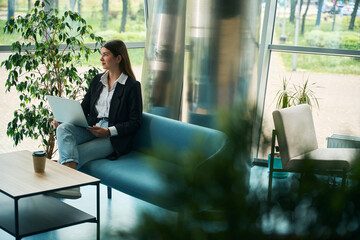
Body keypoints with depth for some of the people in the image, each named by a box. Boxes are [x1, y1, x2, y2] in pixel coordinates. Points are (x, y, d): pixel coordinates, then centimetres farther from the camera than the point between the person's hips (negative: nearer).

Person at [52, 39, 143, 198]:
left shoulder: (132, 86, -4)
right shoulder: (97, 81, 16)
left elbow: (135, 123, -7)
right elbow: (84, 108, 17)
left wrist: (108, 131, -20)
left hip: (114, 138, -6)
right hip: (91, 129, 6)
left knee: (76, 154, -27)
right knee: (63, 128, -26)